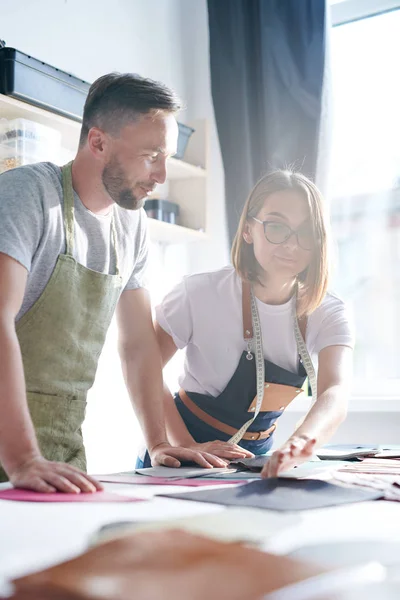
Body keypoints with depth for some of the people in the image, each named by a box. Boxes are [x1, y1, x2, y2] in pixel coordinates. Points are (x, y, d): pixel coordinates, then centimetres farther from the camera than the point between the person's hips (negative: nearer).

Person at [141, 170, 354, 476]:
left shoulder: (329, 315, -7)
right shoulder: (200, 294, -15)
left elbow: (335, 396, -23)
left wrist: (301, 441, -44)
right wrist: (188, 447, -20)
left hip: (256, 457, 4)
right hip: (186, 459, -3)